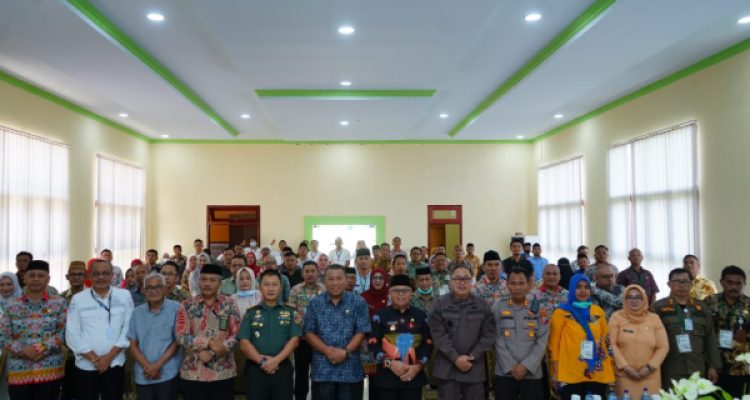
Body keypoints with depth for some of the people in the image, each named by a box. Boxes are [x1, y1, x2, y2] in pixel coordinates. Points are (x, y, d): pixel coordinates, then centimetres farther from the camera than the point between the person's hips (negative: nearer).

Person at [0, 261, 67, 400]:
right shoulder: (12, 306, 7)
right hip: (19, 372, 1)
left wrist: (44, 348, -16)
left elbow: (64, 332, -3)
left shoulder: (59, 303, 4)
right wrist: (23, 350, -12)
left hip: (50, 370, -1)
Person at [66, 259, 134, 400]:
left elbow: (128, 329, -2)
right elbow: (72, 334, -3)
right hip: (86, 366, 0)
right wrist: (93, 358, -11)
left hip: (115, 364, 0)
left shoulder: (124, 296, 1)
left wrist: (110, 356, -11)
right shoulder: (78, 299, 1)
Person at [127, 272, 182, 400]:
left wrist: (158, 365, -10)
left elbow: (178, 341, -4)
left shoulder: (176, 308, -3)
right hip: (143, 376, 3)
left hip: (168, 374, -3)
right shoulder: (137, 312, 7)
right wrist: (146, 366, -7)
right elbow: (132, 344, 7)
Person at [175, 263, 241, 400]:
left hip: (223, 373, 0)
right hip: (192, 373, 0)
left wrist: (211, 353, -14)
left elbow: (236, 336, -3)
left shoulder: (230, 305, 2)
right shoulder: (187, 305, 1)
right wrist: (209, 342, -19)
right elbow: (181, 337, -7)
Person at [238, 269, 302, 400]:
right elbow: (244, 343, -1)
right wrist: (261, 361, -13)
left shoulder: (290, 312, 7)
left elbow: (294, 340, -2)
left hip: (282, 368, 0)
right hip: (256, 369, 0)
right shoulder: (251, 313, 7)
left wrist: (276, 360, -14)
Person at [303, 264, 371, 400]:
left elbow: (361, 332, -3)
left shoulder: (358, 302, 1)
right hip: (322, 369, 1)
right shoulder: (315, 303, 5)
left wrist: (346, 352, -16)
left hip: (351, 369, -1)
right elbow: (309, 332, 1)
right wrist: (326, 350, -13)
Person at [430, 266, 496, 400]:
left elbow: (488, 335, 1)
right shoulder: (440, 304, 0)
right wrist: (455, 358, -14)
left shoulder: (483, 305, 6)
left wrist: (472, 357, -10)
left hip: (475, 369, 2)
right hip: (447, 369, -1)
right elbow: (438, 334, -6)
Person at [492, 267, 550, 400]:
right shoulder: (498, 308, 3)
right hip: (504, 373, 0)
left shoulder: (538, 309, 5)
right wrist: (511, 367, -10)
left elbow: (542, 342, -1)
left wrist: (526, 366, -10)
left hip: (532, 373, 1)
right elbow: (498, 341, -1)